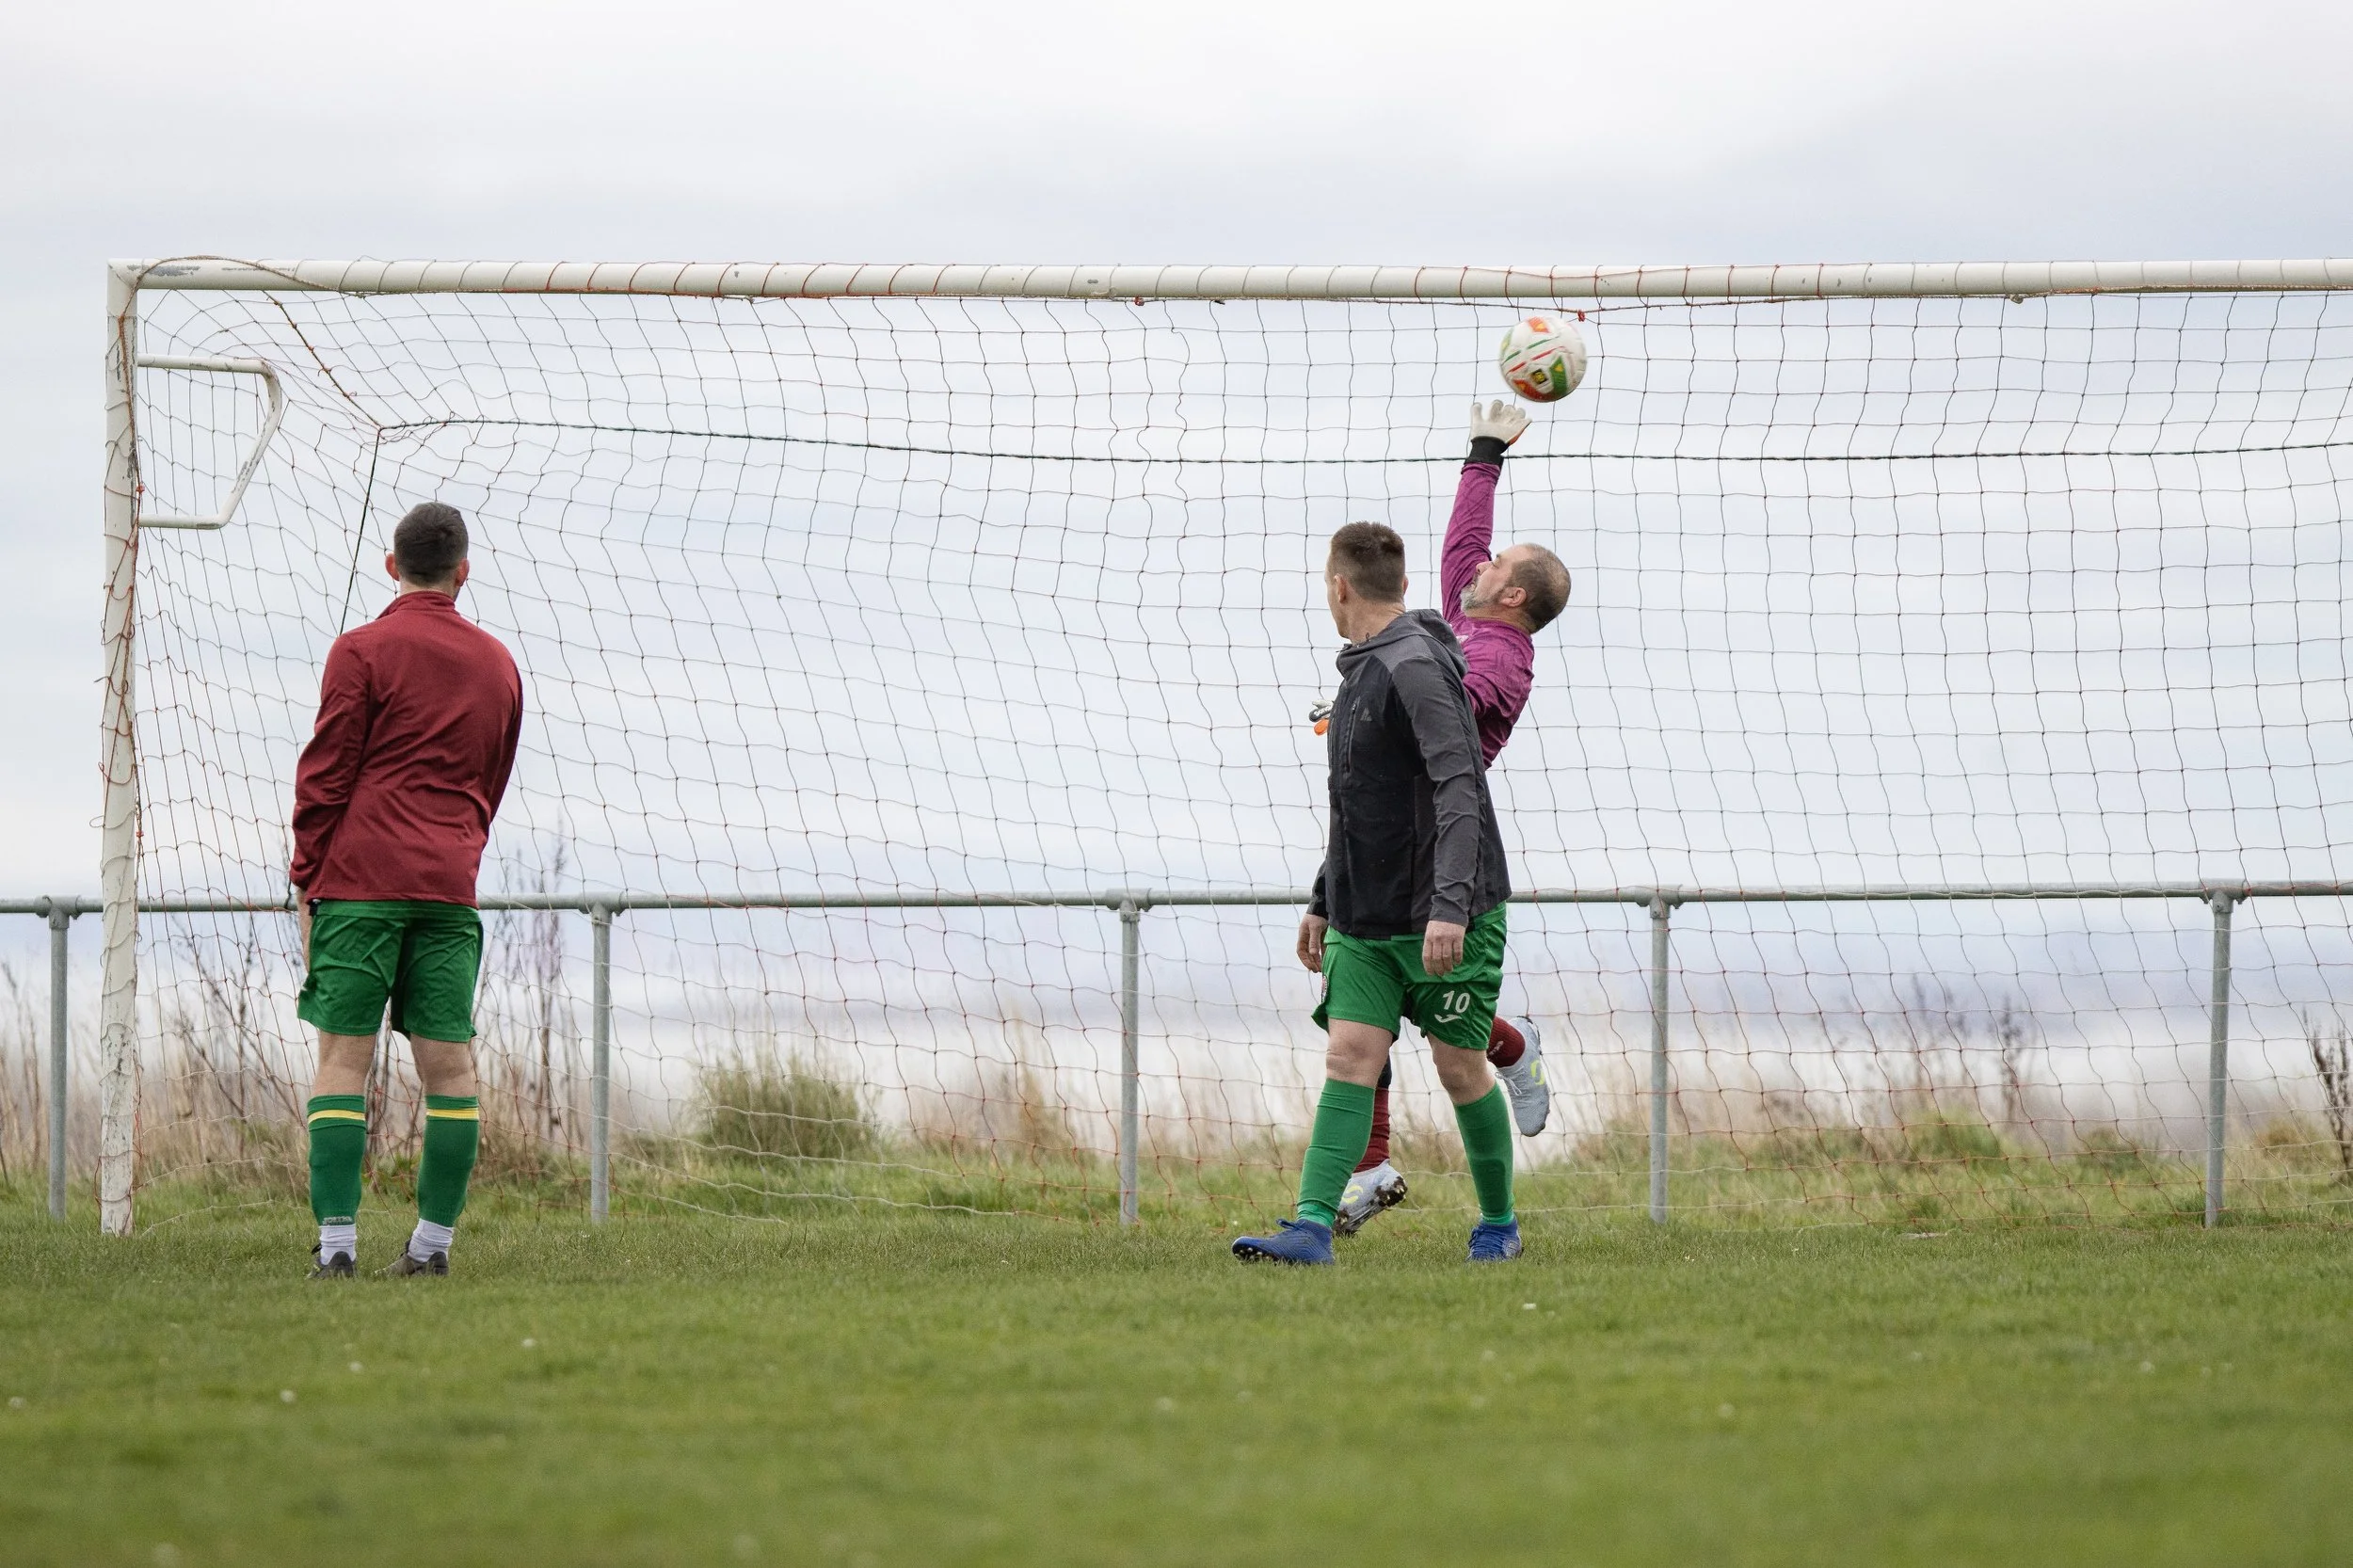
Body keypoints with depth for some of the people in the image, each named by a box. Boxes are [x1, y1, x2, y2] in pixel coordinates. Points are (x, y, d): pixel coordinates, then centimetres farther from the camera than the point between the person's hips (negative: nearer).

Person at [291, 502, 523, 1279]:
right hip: (450, 887, 4)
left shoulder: (363, 651, -2)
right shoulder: (497, 664, 14)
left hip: (361, 881, -4)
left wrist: (305, 877, 3)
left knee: (343, 1055, -3)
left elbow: (326, 775, -4)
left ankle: (337, 1243, -10)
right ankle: (432, 1242, 2)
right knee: (449, 1061, 4)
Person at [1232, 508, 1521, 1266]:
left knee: (1460, 1065, 2)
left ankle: (1498, 1223, 19)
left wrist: (1450, 905, -31)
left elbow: (1458, 790, -24)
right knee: (1349, 1054, -4)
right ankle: (1313, 1226, -13)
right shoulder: (1361, 670, 14)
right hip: (1365, 918, 8)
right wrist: (1323, 902, 24)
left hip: (1446, 917, -8)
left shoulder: (1416, 669, -16)